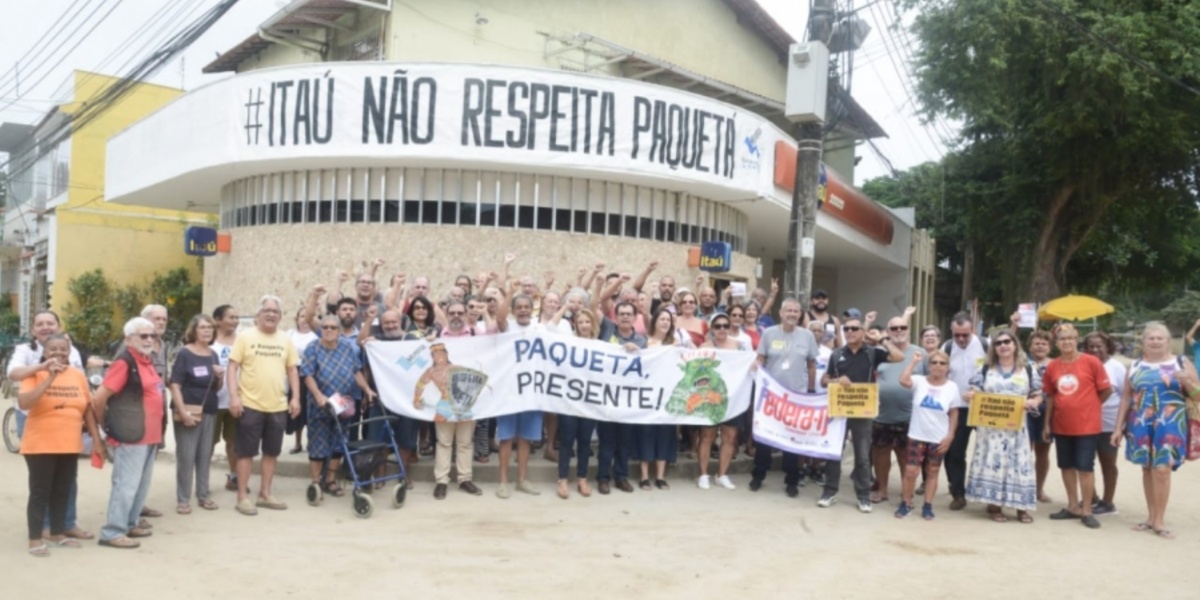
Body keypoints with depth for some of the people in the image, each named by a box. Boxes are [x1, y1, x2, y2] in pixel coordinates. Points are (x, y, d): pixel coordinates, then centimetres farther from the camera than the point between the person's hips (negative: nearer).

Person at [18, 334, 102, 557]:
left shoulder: (78, 375, 4)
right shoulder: (35, 374, -7)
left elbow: (88, 409, 10)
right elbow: (23, 403, -23)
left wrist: (97, 440, 8)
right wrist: (49, 379, -27)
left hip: (70, 445, 4)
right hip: (40, 445, -4)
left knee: (62, 491, 13)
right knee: (40, 492, 1)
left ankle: (57, 533, 25)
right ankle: (35, 538, 10)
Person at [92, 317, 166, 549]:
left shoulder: (148, 362, 14)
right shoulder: (124, 362, -14)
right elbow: (98, 398, -19)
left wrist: (158, 430, 17)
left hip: (150, 436, 9)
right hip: (130, 436, -9)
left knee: (142, 484, 16)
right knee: (126, 485, -5)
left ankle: (130, 524, 28)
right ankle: (113, 532, 2)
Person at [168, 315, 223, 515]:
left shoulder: (213, 355, 10)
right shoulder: (184, 354, -7)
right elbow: (175, 385, -12)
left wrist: (220, 377, -5)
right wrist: (183, 412, -20)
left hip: (209, 411, 6)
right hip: (188, 411, -6)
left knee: (205, 455, 12)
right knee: (186, 456, -1)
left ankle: (203, 495, 22)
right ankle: (182, 499, 8)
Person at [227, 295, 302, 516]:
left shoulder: (285, 340, 10)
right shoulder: (245, 336, -2)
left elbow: (292, 370, 13)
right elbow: (233, 367, -4)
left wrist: (295, 397, 4)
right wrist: (234, 396, -14)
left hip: (278, 406, 4)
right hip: (250, 405, -4)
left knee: (271, 452, 11)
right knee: (246, 452, 2)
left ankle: (265, 494, 23)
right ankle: (242, 497, 10)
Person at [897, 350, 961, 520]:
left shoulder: (952, 387, -3)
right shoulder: (919, 381, -6)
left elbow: (954, 414, 2)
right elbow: (903, 380, -28)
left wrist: (949, 436, -3)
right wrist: (913, 361, -19)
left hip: (938, 439, 1)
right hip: (917, 436, -1)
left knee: (932, 472, 11)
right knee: (910, 471, -1)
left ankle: (928, 506, 21)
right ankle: (905, 503, 15)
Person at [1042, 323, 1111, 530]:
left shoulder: (1091, 362, -9)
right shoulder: (1052, 367, 2)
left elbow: (1106, 390, -1)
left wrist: (1088, 405, 6)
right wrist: (1047, 424, 11)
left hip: (1086, 425, -4)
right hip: (1061, 425, 4)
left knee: (1085, 467, 0)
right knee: (1067, 466, 12)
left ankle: (1087, 511, 9)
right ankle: (1073, 507, 24)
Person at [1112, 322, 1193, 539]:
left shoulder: (1182, 363, 4)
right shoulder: (1135, 366, 11)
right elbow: (1126, 398, 12)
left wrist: (1187, 382, -17)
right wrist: (1118, 427, 9)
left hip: (1169, 424, -3)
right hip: (1141, 425, 3)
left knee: (1161, 469, -10)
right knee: (1147, 469, 8)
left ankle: (1159, 521, 1)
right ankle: (1151, 517, 19)